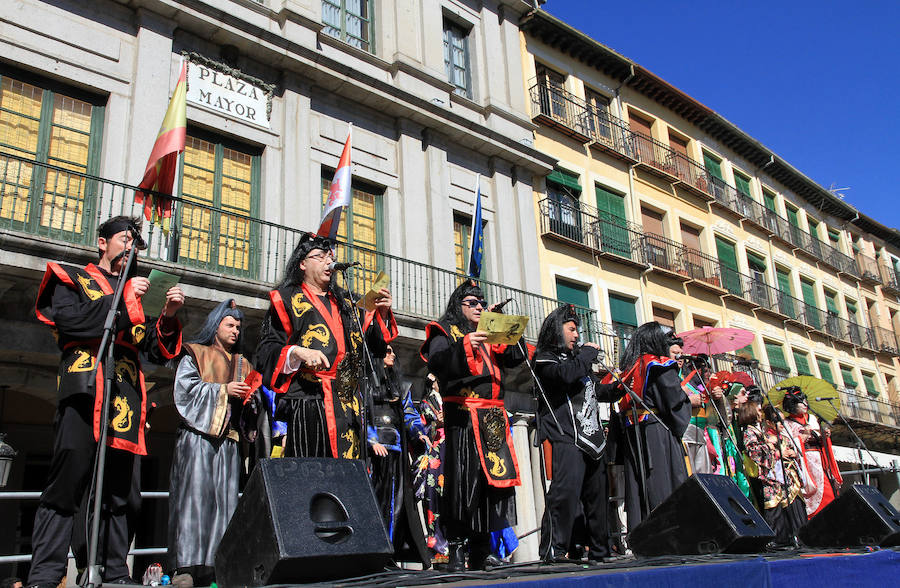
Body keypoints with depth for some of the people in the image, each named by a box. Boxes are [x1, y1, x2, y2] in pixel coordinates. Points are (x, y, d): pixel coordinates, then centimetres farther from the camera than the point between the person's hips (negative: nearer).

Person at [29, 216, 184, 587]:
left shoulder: (134, 293, 26)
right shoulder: (72, 279, 15)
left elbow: (157, 352, 18)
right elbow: (69, 321, -7)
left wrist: (167, 317, 2)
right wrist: (123, 300, -6)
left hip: (127, 399, 5)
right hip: (84, 391, -4)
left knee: (121, 494, 4)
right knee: (66, 487, -8)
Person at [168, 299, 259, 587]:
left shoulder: (242, 364, 25)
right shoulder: (195, 354, 11)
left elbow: (250, 396, 22)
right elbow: (186, 387, -3)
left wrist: (249, 397, -1)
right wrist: (223, 390, -9)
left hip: (228, 438, 5)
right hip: (197, 434, -5)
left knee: (224, 498, -2)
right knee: (194, 494, -12)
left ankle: (216, 563, -2)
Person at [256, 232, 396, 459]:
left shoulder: (344, 302, 24)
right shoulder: (287, 299, 9)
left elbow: (372, 345, 20)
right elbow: (266, 350, 0)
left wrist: (381, 314, 5)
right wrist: (296, 352, -18)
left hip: (348, 404, 5)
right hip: (308, 401, -5)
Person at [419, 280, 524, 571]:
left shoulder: (489, 336, 25)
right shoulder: (446, 332, 6)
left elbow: (515, 358, 16)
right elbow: (436, 363, -12)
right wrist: (465, 346, -23)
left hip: (493, 418, 6)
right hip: (462, 417, -6)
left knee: (493, 477, 3)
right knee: (463, 479, -11)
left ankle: (480, 549, 10)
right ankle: (457, 548, -7)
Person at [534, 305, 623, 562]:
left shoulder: (577, 358, 27)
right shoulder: (545, 359, 2)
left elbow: (595, 391, 36)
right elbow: (566, 374, -19)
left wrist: (617, 388, 17)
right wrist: (589, 352, -4)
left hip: (593, 439, 8)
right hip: (567, 437, -8)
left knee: (597, 496, 10)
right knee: (565, 493, -19)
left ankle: (599, 551, 19)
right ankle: (552, 552, -16)